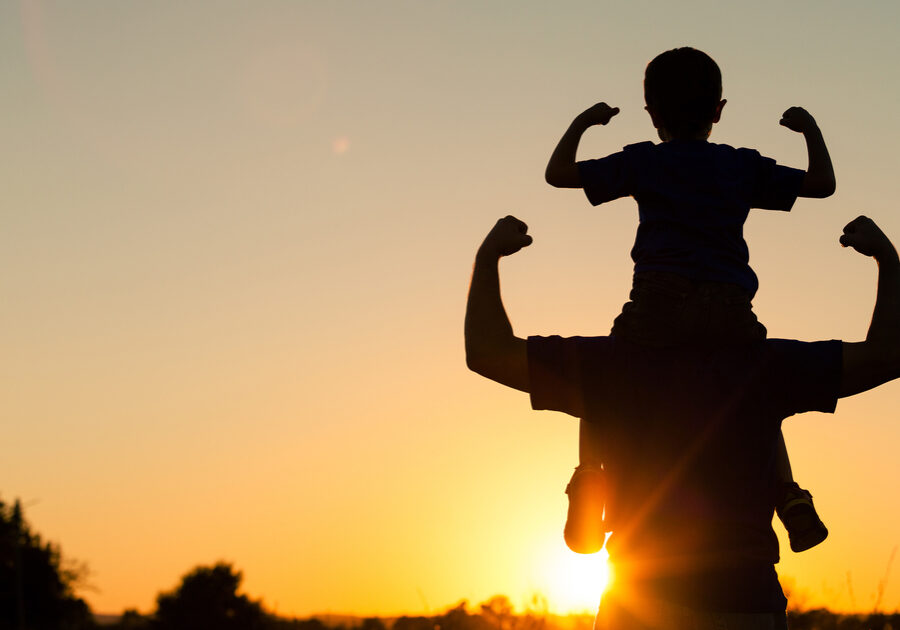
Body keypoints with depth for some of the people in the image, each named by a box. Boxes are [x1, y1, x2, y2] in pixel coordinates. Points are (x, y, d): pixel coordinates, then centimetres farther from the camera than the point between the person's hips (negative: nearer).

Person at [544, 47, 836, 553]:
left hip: (660, 303, -2)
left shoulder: (643, 161, 12)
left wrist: (582, 123, 30)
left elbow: (559, 173, 14)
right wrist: (810, 129, 35)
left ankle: (590, 474, -6)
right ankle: (791, 497, 11)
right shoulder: (744, 166, 17)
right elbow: (822, 184, 21)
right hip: (730, 311, 2)